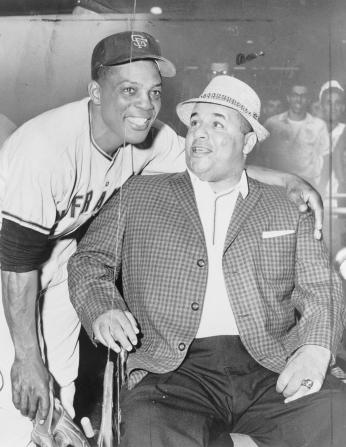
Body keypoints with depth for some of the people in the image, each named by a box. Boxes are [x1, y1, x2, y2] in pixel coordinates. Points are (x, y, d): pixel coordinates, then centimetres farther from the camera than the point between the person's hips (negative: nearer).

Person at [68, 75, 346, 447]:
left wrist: (315, 350, -8)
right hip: (175, 371, 0)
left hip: (273, 370, 1)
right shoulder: (137, 196, 15)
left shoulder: (284, 208, 18)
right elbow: (89, 261, 14)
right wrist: (103, 310, -8)